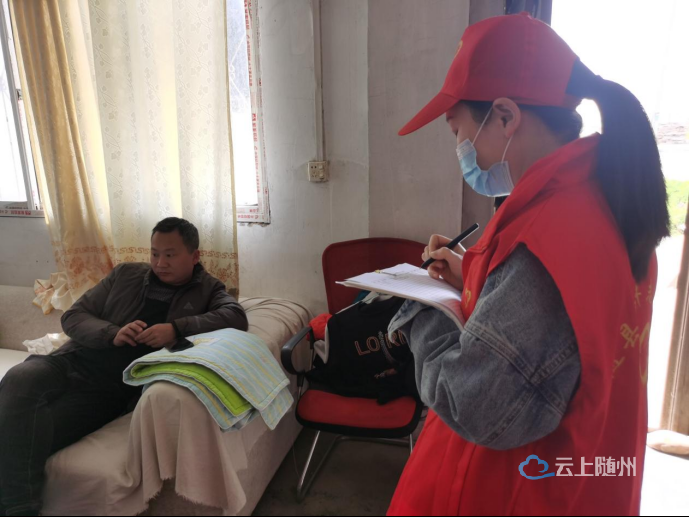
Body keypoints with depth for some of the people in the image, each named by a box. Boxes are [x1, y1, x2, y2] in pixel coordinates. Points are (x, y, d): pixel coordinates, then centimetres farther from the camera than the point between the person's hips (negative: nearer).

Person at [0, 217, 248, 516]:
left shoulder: (208, 289, 7)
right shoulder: (126, 274, 15)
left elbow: (236, 317, -15)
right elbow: (73, 317, 12)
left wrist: (177, 328, -26)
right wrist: (113, 333, -10)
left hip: (115, 388, -3)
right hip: (73, 361, 4)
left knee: (31, 434, -25)